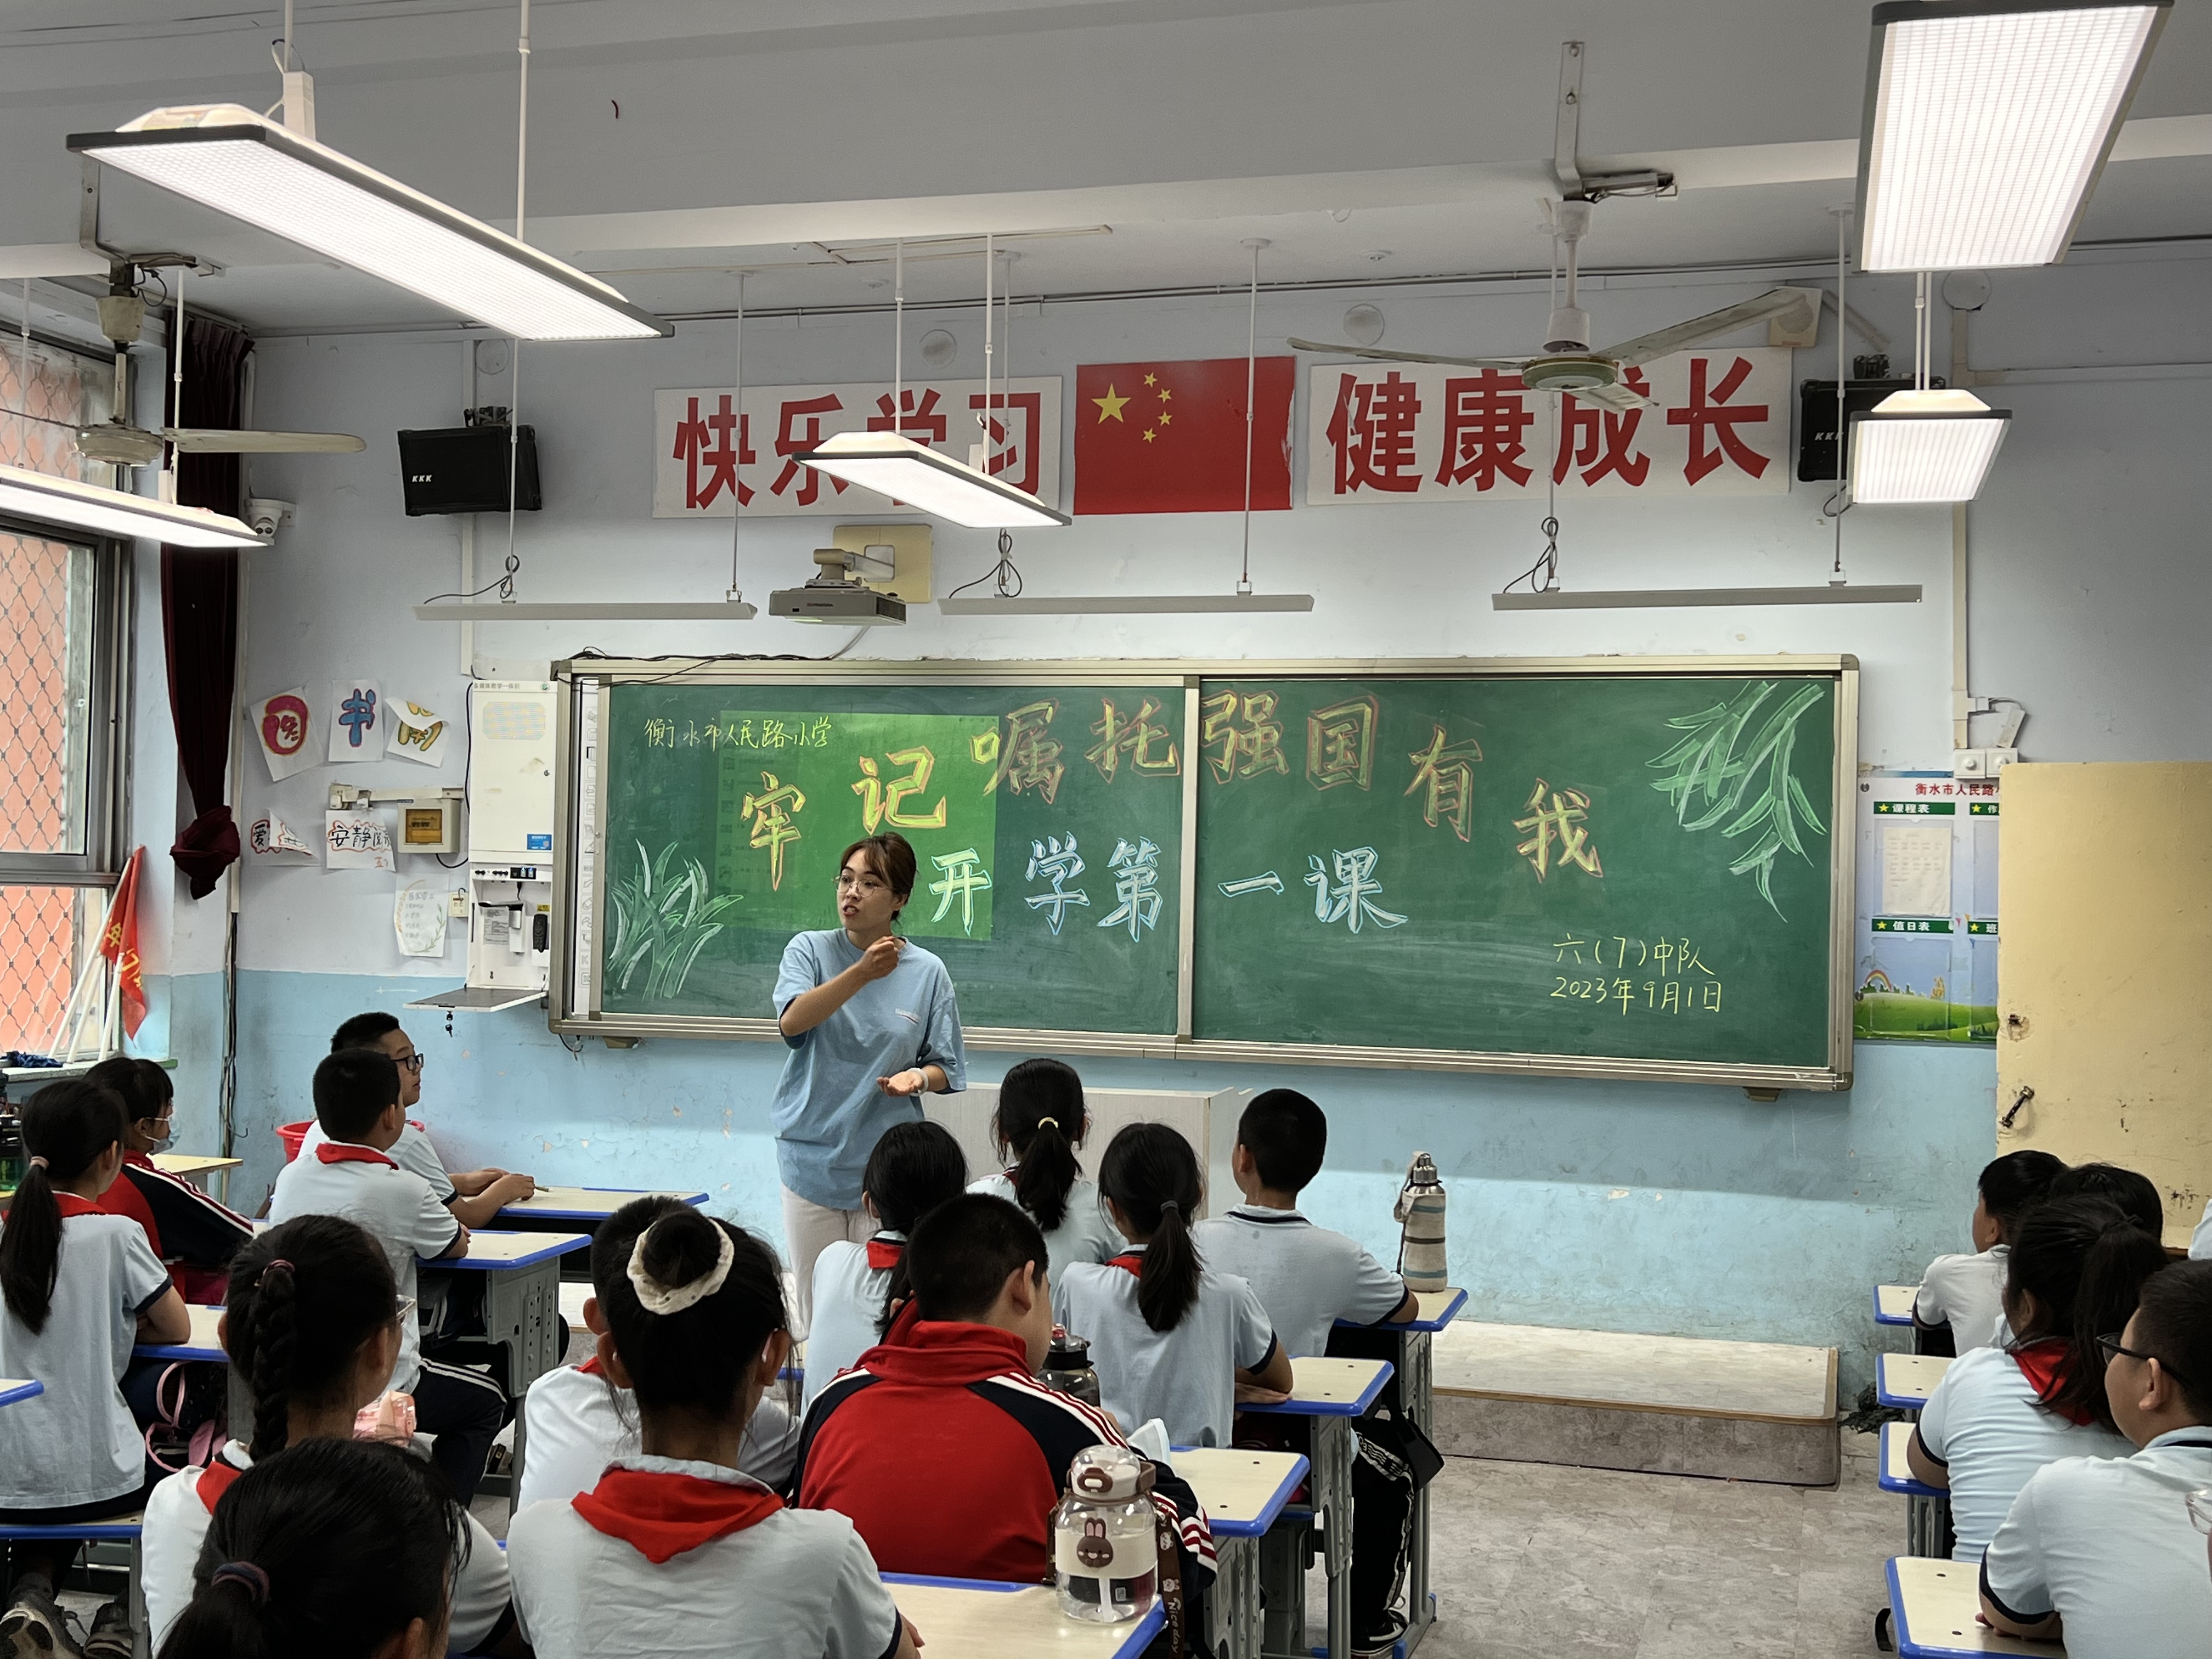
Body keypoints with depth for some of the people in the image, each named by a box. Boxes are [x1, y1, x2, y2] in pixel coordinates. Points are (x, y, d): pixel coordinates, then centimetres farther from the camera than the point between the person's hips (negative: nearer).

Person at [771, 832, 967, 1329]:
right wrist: (862, 973, -35)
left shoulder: (927, 972, 0)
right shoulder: (810, 950, -2)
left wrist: (918, 1077, -15)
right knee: (817, 1312, 8)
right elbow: (792, 1021, -22)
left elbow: (946, 1069, 8)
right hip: (813, 1159, 0)